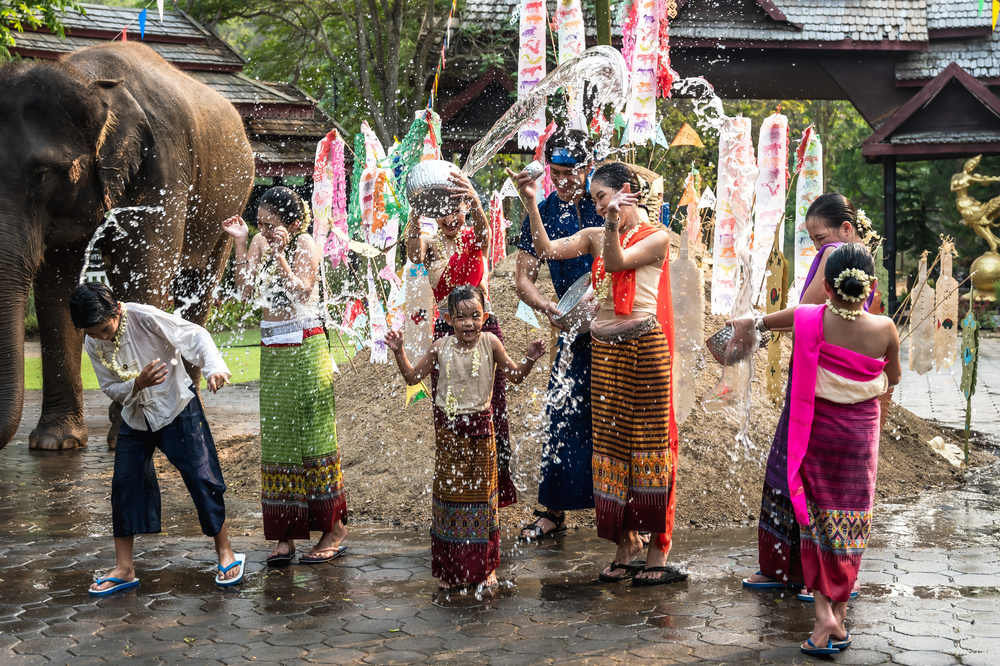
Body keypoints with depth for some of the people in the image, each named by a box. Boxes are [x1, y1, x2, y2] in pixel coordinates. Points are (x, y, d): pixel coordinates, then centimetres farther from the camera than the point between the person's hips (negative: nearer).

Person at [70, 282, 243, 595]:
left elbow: (195, 335, -24)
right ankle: (124, 569, 10)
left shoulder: (144, 317, -22)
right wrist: (139, 384, -25)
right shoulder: (93, 345, -7)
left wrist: (214, 367, -42)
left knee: (202, 479, -7)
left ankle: (226, 554, 9)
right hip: (135, 419, 5)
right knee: (124, 484, 1)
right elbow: (111, 389, -2)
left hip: (177, 409, -5)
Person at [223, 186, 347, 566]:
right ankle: (285, 534, 12)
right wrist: (241, 243, -7)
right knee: (277, 439, 6)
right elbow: (246, 289, -4)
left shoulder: (306, 245, -8)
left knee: (314, 435, -3)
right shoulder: (260, 243, 7)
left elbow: (300, 292, -20)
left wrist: (280, 253, -25)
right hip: (272, 350, 6)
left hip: (305, 347, -6)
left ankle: (334, 528, 6)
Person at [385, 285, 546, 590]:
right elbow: (412, 376, 7)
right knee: (449, 491, 7)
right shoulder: (441, 347, -4)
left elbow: (515, 376, 4)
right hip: (448, 427, 1)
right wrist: (399, 352, -5)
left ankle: (484, 566, 22)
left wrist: (530, 359, -12)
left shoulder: (490, 343, -6)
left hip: (480, 427, 0)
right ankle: (450, 569, 19)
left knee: (481, 492, 8)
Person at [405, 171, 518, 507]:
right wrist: (415, 214, -41)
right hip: (445, 332, 1)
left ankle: (496, 489, 12)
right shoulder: (431, 244, 3)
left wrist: (475, 201, -48)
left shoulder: (474, 240, 1)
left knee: (491, 411, 0)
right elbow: (414, 255, -22)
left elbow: (483, 232, -25)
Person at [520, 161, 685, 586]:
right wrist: (530, 205, -8)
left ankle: (658, 552, 4)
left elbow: (616, 262, -14)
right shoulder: (594, 236, 13)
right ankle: (624, 549, 14)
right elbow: (546, 250, 0)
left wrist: (614, 226, -28)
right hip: (605, 349, 5)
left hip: (645, 346, -5)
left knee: (648, 443, -2)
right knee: (610, 443, 6)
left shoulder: (656, 237, -1)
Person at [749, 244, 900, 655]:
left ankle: (823, 613, -1)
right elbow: (894, 377, 5)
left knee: (817, 521, 11)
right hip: (860, 433, 0)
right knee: (850, 523, 12)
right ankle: (840, 619, 20)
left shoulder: (808, 319, -14)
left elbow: (762, 322, 4)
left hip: (816, 431, 0)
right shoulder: (884, 330, -13)